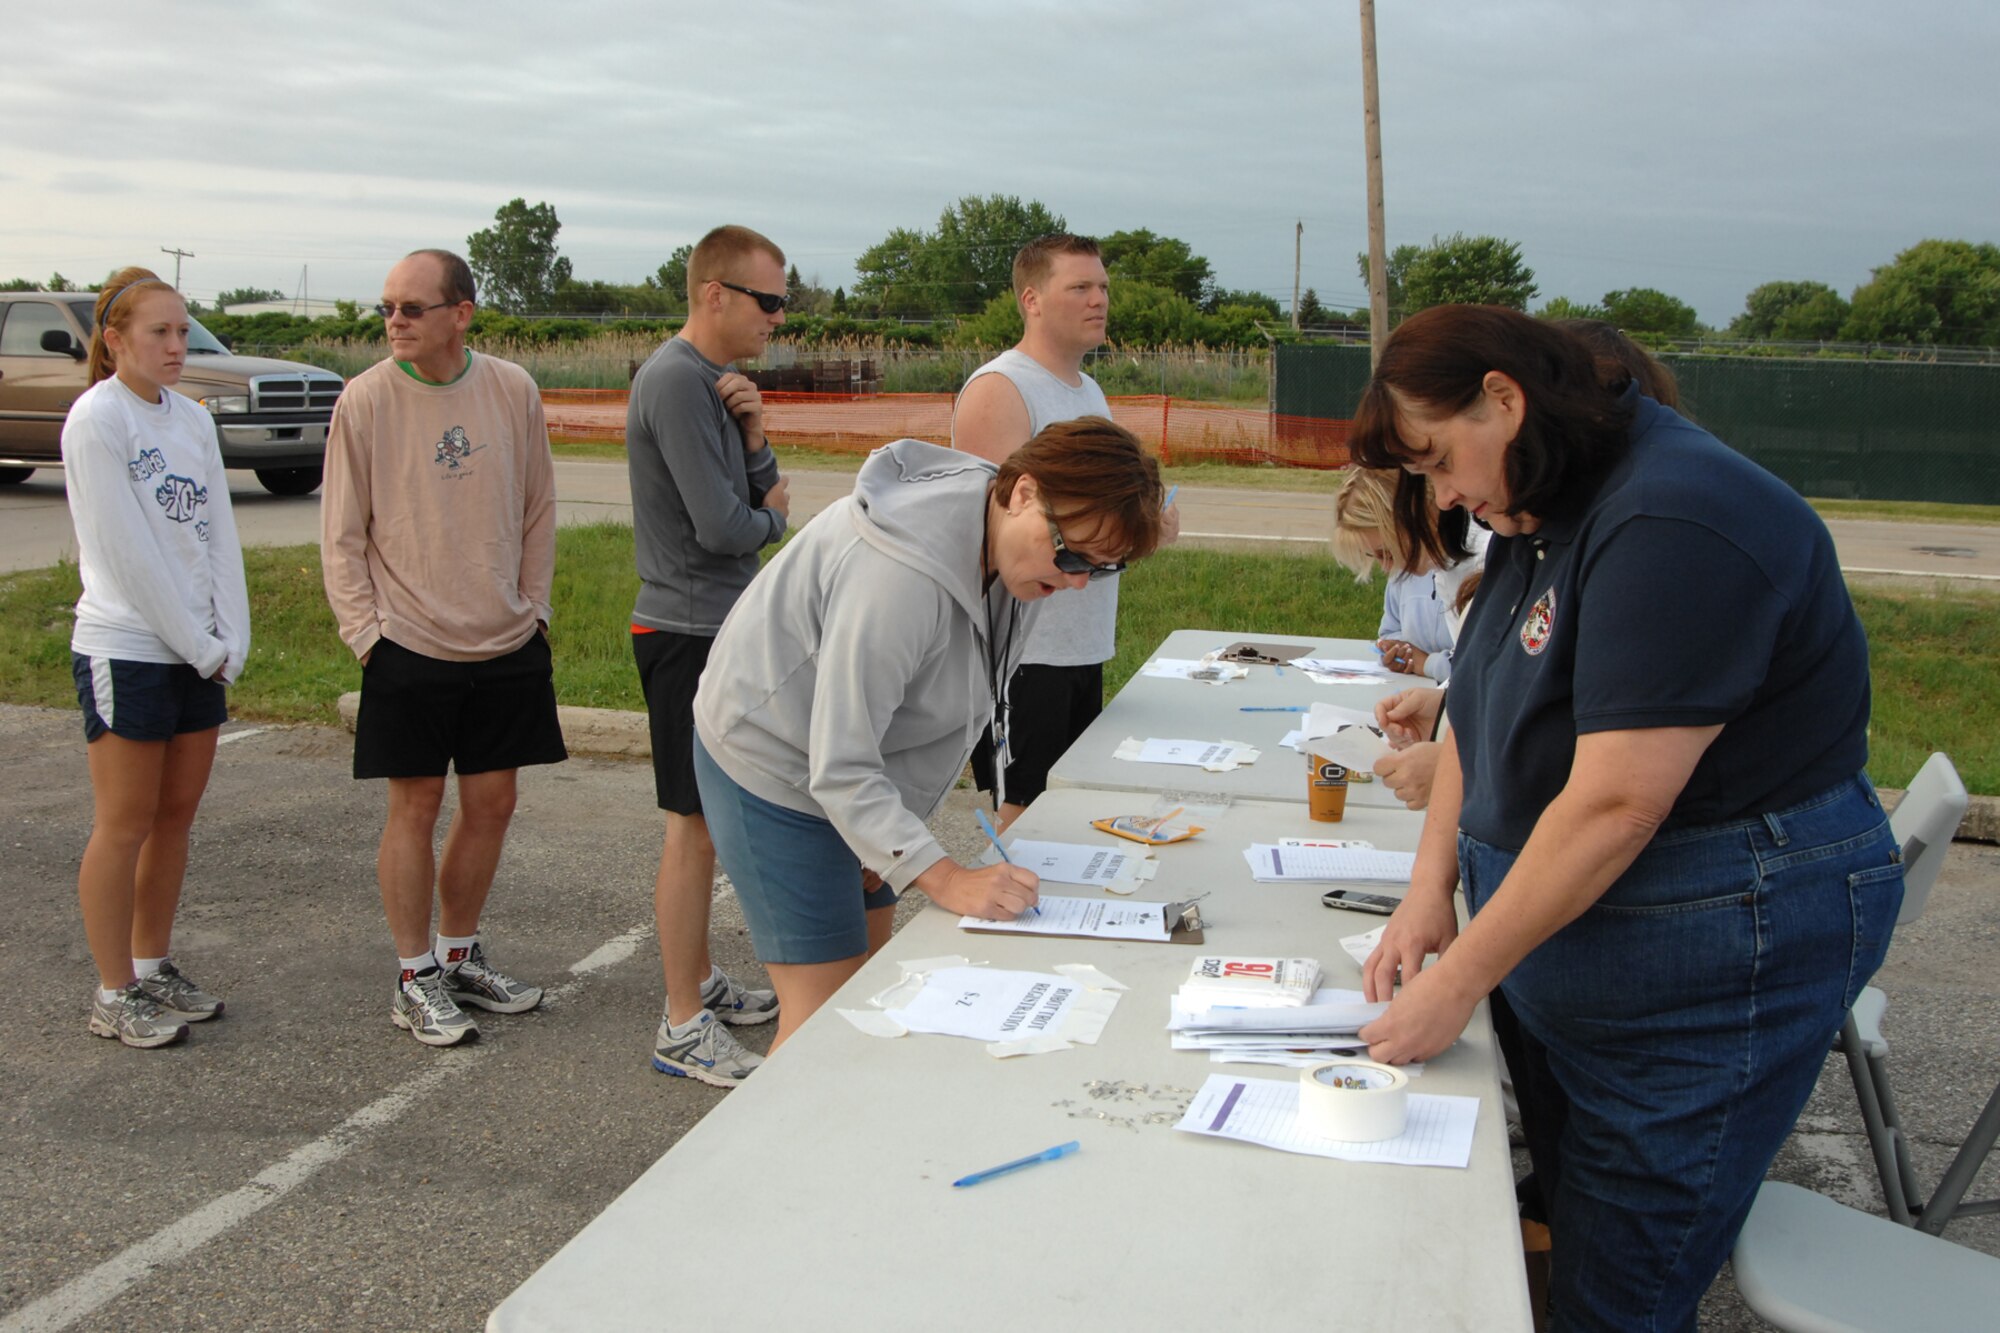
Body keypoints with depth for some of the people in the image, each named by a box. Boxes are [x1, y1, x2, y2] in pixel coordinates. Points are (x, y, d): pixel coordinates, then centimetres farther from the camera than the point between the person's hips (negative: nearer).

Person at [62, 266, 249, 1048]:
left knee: (176, 815, 12)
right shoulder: (95, 420, -10)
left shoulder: (192, 418, 10)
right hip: (124, 651, -6)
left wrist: (230, 642, -2)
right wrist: (199, 645, -12)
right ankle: (114, 995, 11)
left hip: (198, 652, 6)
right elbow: (129, 553, -14)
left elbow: (218, 537, 7)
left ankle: (153, 969, 25)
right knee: (125, 826, 0)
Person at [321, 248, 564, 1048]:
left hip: (507, 645, 3)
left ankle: (460, 956, 28)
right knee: (415, 805, 3)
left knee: (492, 802, 10)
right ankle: (416, 978, 17)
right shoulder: (366, 400, -7)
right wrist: (365, 631, -7)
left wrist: (533, 607, 6)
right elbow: (342, 537, -2)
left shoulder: (513, 391, 0)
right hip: (410, 647, -3)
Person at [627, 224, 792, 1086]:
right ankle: (683, 1028, 3)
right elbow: (721, 526, -23)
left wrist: (754, 439, -8)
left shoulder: (712, 380, 14)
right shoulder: (676, 380, -17)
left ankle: (700, 979, 30)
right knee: (695, 822, -5)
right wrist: (771, 517, -1)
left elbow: (761, 499, 12)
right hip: (689, 632, -10)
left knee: (711, 817, 17)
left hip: (720, 628, 10)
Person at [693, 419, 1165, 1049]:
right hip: (772, 765, -9)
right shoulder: (902, 572, -35)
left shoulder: (1004, 542, -7)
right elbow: (841, 769, -32)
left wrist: (885, 842, 3)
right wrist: (947, 879, -38)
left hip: (851, 775, 9)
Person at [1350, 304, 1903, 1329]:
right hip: (1559, 929, 9)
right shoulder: (1540, 514, 8)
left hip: (1718, 952, -9)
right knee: (1567, 1231, 16)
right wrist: (1430, 891, 0)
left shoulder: (1671, 525, -24)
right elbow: (1482, 715, 12)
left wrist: (1456, 984, -20)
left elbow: (1615, 803, -27)